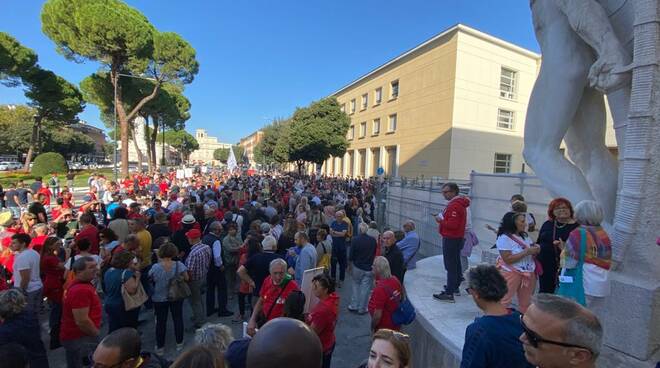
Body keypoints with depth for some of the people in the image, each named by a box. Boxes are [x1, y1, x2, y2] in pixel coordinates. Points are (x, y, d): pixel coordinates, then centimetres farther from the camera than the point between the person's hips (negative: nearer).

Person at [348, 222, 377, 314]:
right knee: (365, 288, 9)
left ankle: (353, 306, 22)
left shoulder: (355, 240, -13)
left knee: (356, 285, 19)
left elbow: (351, 256, -8)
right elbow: (376, 253, 5)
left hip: (357, 267, 0)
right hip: (369, 269, 0)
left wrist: (349, 266, 6)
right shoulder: (373, 240, -7)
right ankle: (362, 309, 18)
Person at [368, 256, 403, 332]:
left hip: (383, 328, -7)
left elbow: (378, 315, -28)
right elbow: (400, 298, 8)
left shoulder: (380, 289, -33)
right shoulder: (395, 280, -9)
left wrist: (373, 327, -11)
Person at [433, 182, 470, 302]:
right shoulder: (459, 203, 13)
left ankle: (449, 293, -4)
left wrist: (441, 220, -15)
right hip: (457, 238, 11)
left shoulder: (454, 205, -21)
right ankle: (455, 287, 32)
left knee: (450, 266, -8)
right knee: (456, 264, 19)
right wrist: (443, 218, 8)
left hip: (451, 239, -11)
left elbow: (453, 224, -27)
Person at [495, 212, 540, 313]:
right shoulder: (504, 238, -17)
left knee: (526, 303, 17)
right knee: (504, 301, -4)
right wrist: (526, 252, -22)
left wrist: (535, 249, -5)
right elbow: (507, 259, -22)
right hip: (511, 273, -8)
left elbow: (530, 253, 17)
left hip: (528, 273, 8)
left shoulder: (524, 236, 8)